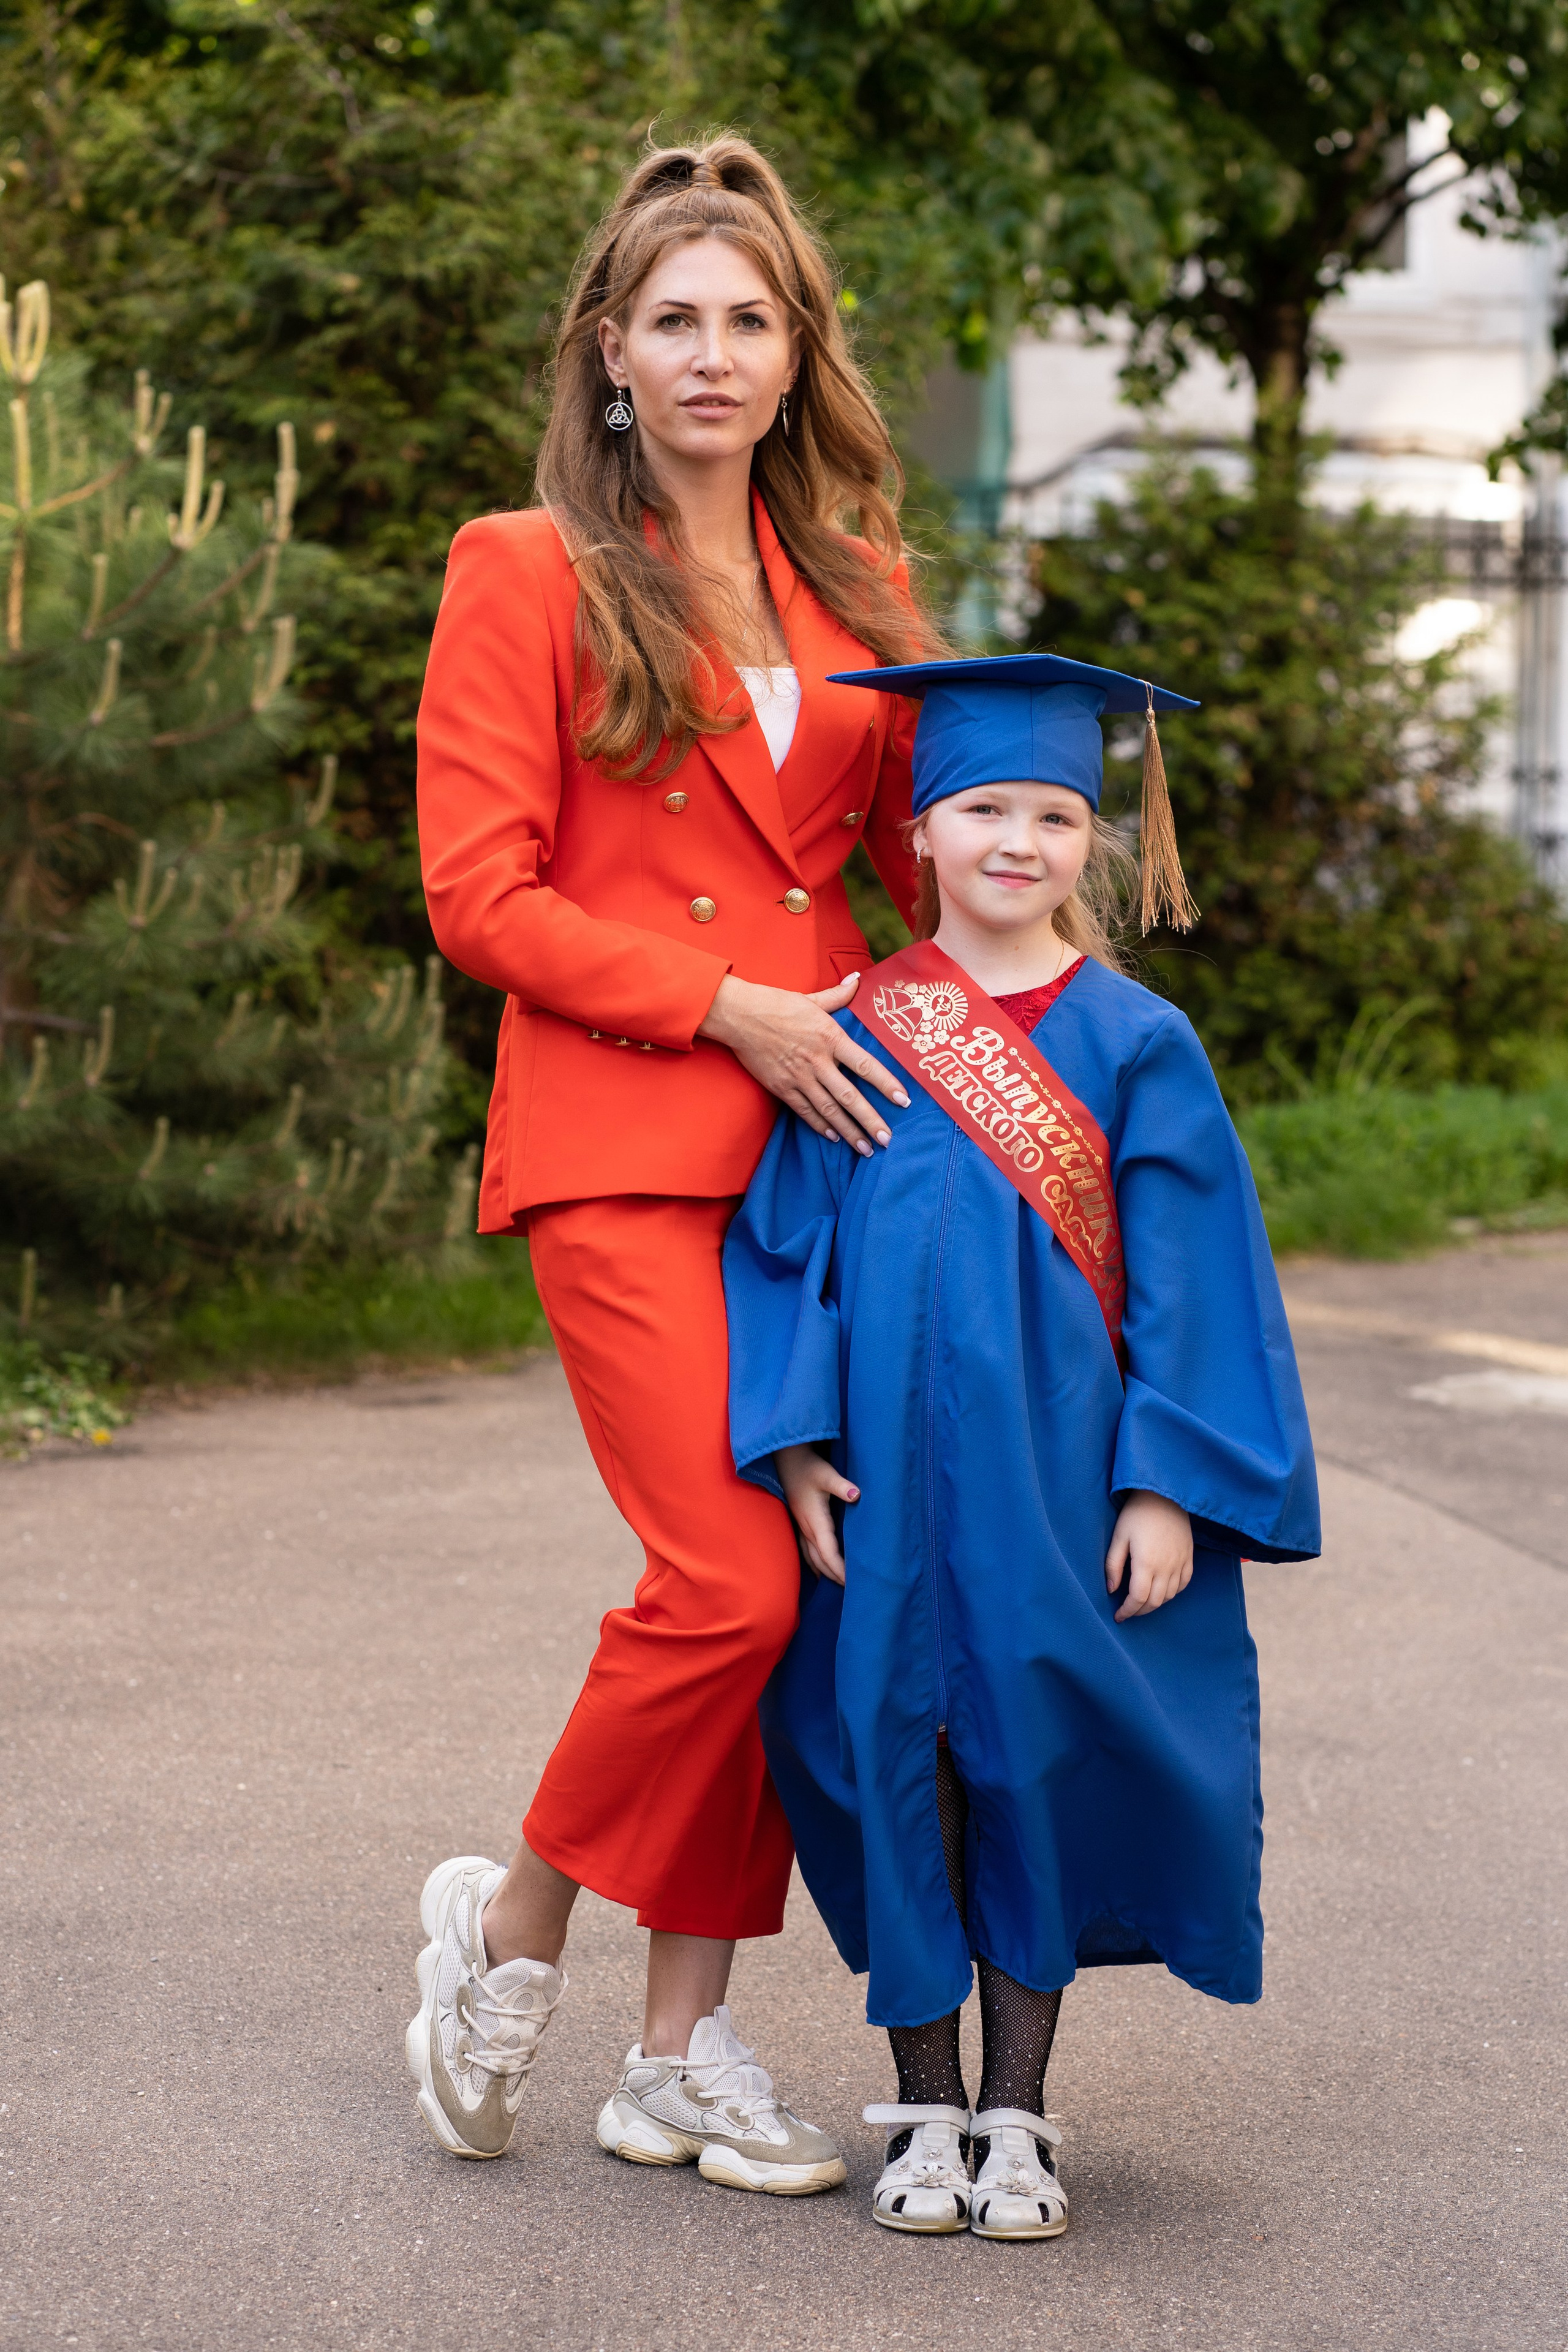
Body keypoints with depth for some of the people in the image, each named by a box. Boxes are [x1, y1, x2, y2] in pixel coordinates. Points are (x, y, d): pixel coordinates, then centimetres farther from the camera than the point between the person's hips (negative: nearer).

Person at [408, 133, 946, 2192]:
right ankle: (513, 1918, 10)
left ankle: (685, 2047, 14)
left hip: (826, 1140, 5)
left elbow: (924, 842, 22)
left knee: (802, 1590, 2)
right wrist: (728, 1010, -12)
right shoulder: (529, 575, 1)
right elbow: (480, 896, -4)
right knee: (730, 1583, -15)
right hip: (624, 1152, -5)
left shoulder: (851, 589, 16)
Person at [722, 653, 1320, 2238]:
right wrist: (792, 1438, -7)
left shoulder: (1136, 1045, 0)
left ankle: (1016, 2119, 17)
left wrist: (1168, 1488, -8)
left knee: (1038, 1764, 3)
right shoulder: (858, 1033, 3)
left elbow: (1188, 1278, -1)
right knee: (896, 1760, 4)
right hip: (885, 1475, 1)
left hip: (1060, 1477, -1)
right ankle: (925, 2109, 19)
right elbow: (784, 1244, 4)